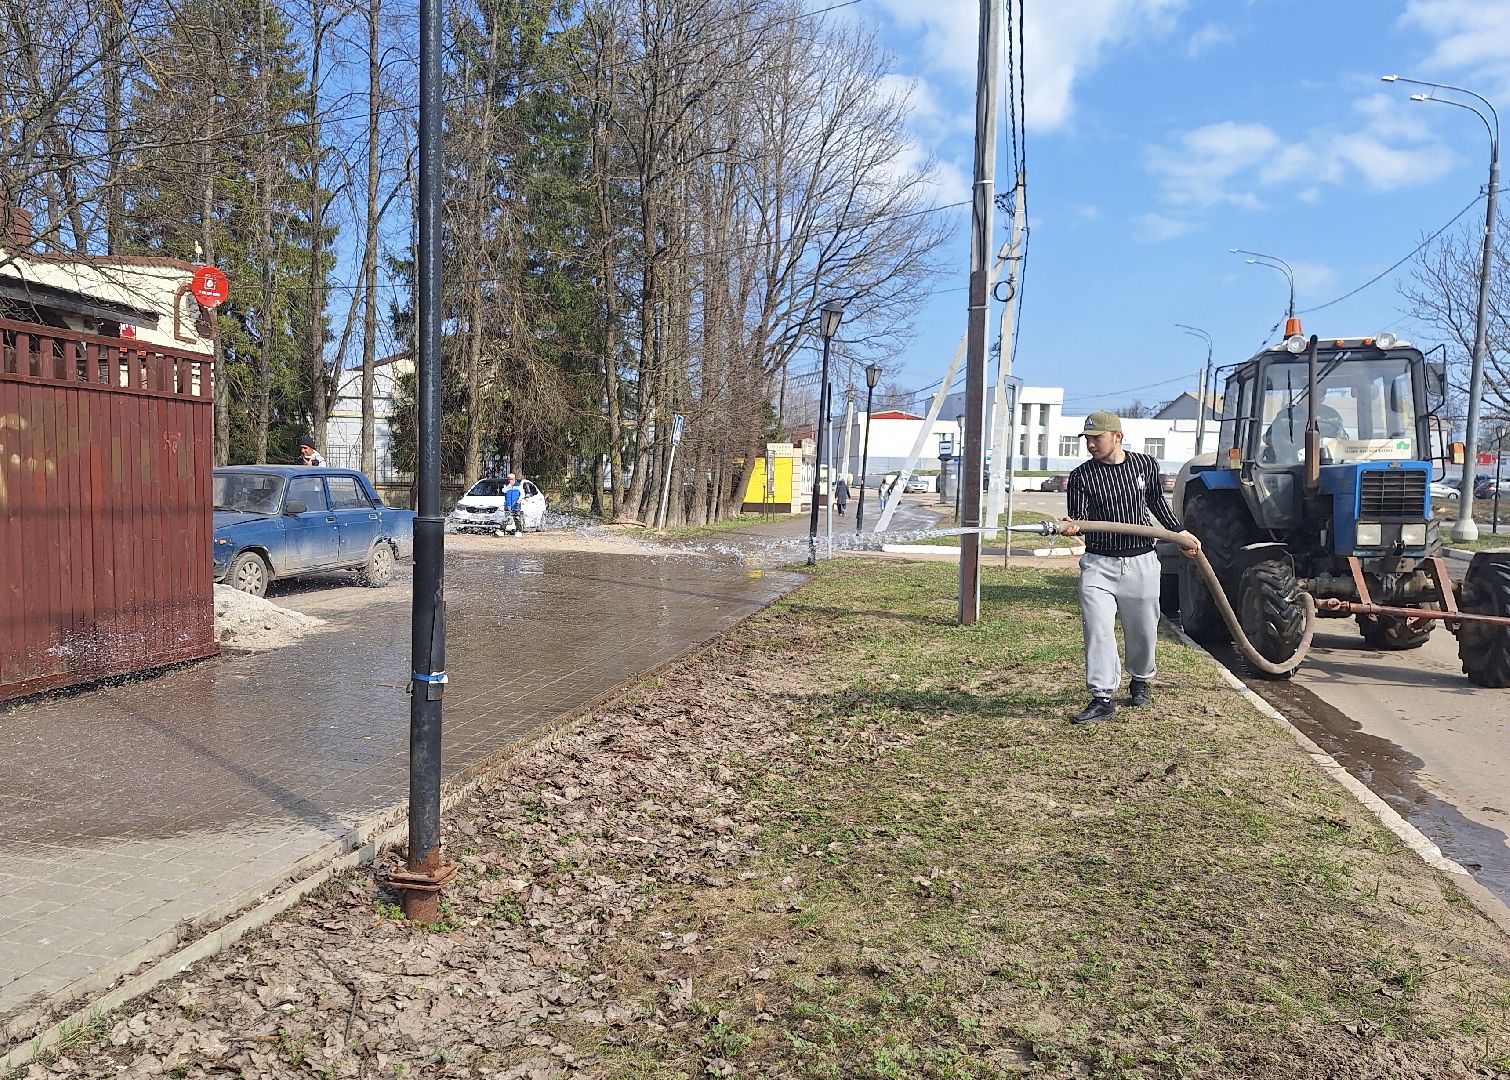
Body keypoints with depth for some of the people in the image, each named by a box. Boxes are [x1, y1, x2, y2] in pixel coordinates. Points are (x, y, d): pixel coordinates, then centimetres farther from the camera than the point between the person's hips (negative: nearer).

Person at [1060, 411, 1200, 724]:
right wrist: (1071, 526, -35)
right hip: (1099, 563, -2)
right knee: (1097, 630, -12)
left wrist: (1179, 531, 16)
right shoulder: (1082, 476, -6)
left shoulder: (1145, 465, 2)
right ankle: (1102, 699, -7)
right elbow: (1079, 517, -13)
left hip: (1141, 561, 2)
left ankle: (1140, 681, 39)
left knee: (1143, 630, 14)